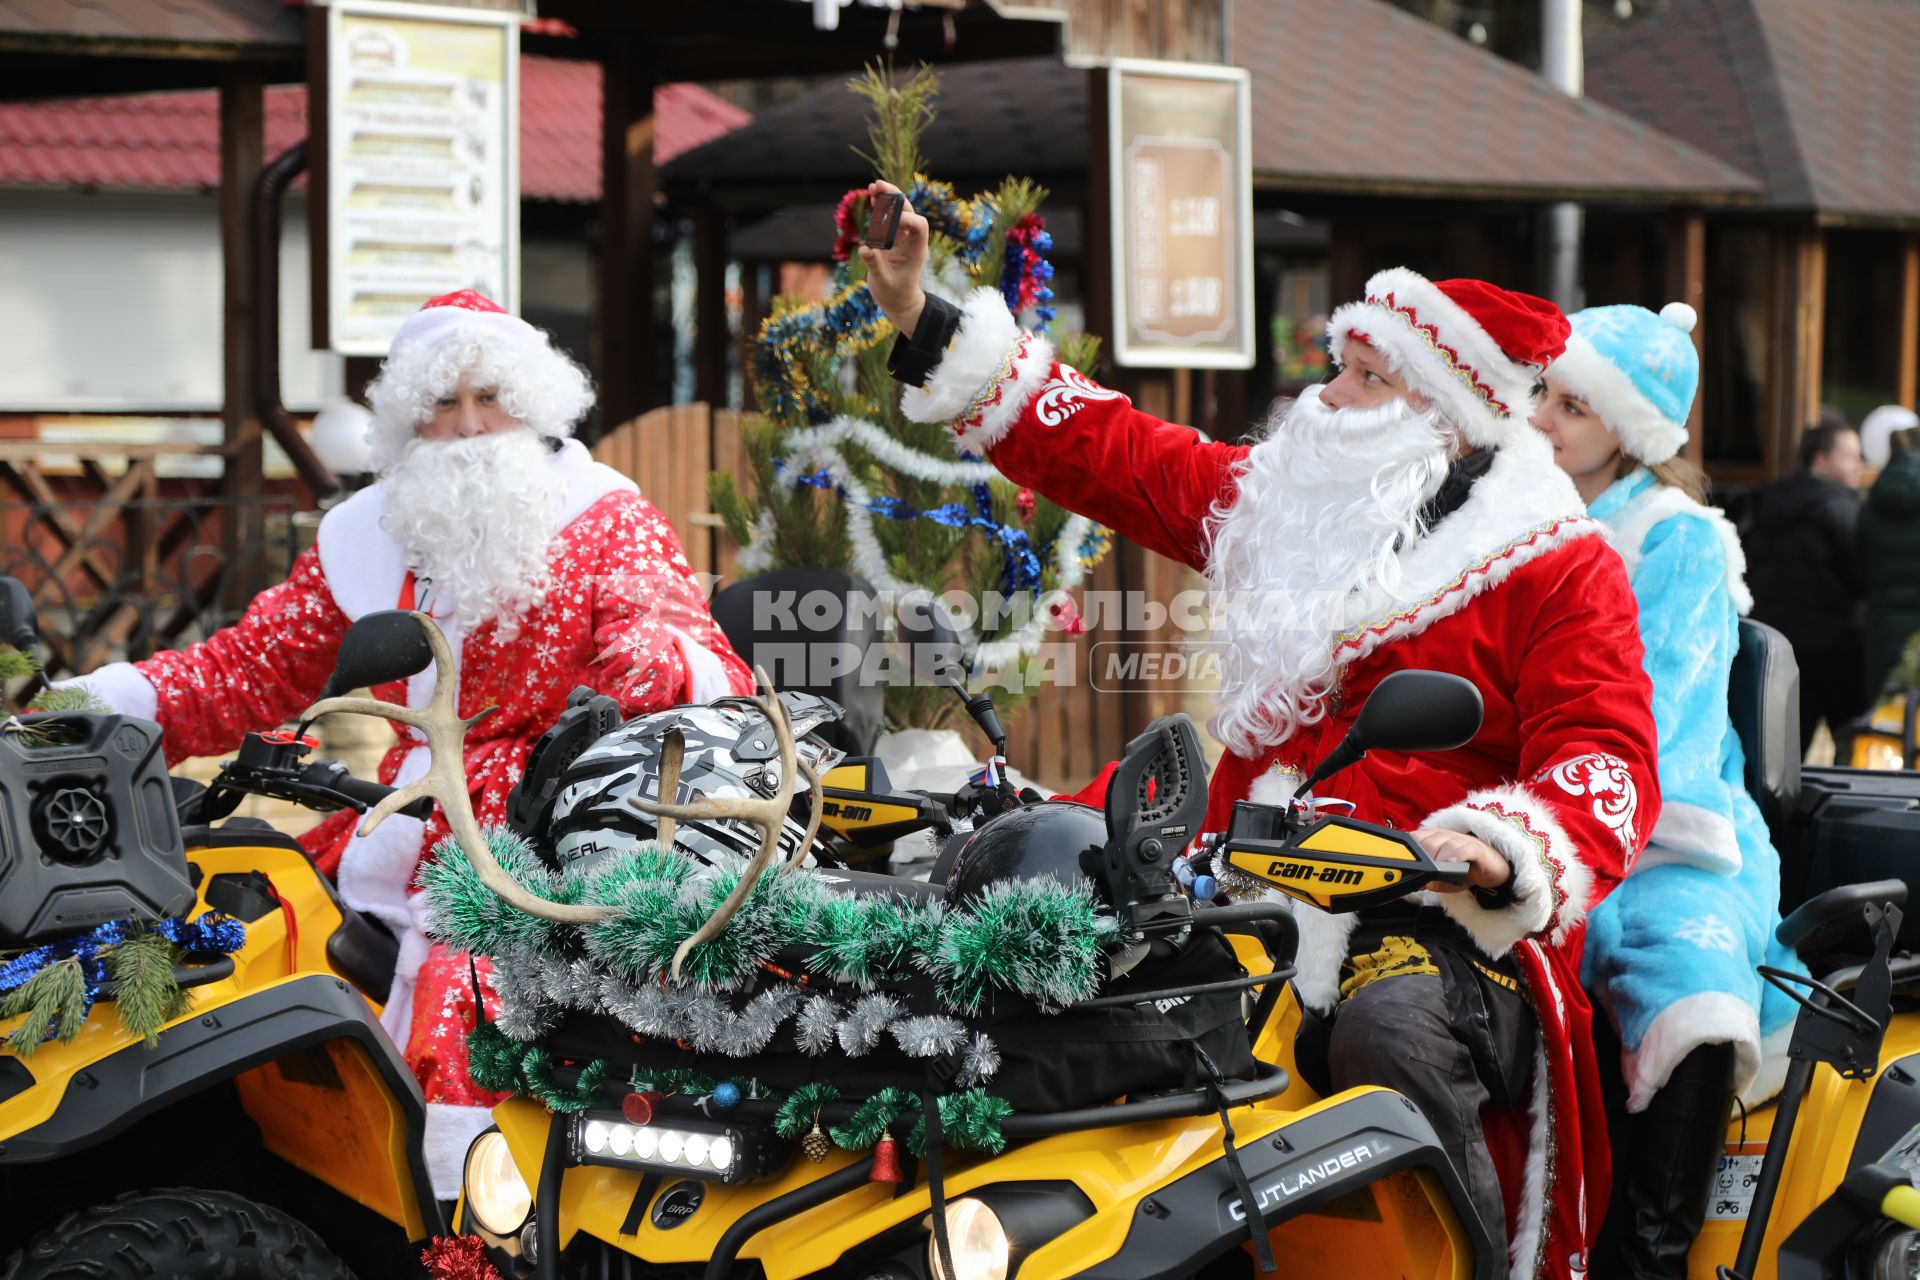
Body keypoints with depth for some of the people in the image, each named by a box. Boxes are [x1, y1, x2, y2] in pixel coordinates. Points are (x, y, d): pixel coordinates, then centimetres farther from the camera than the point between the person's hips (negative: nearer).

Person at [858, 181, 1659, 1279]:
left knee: (1389, 1027, -39)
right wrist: (920, 316, 19)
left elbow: (1603, 771, -11)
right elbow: (1101, 448, 22)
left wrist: (1499, 850, -33)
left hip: (1448, 925, -6)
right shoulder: (1279, 500, 19)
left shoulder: (1562, 568, 0)